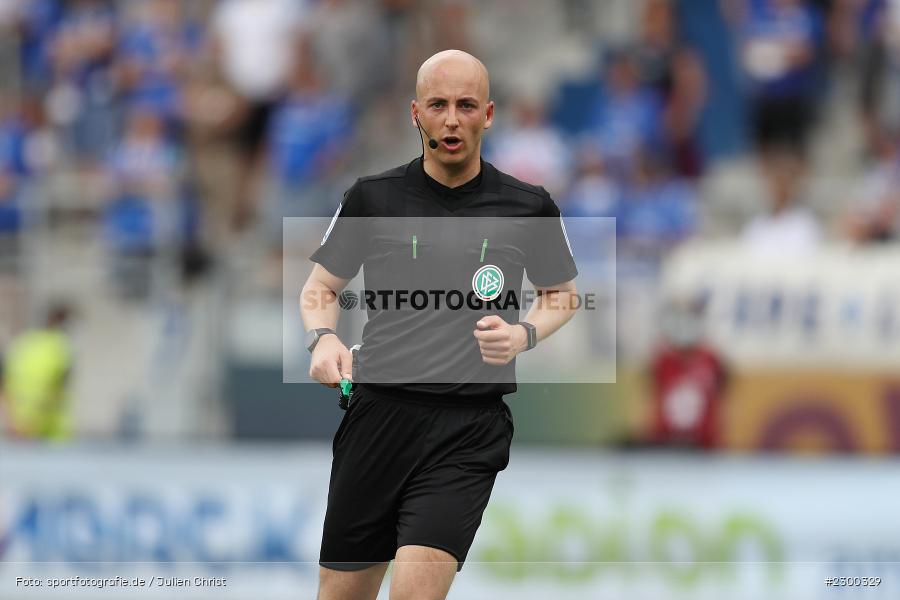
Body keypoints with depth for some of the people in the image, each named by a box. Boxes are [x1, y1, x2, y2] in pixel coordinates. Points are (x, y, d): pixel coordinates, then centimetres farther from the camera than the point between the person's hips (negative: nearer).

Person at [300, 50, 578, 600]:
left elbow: (561, 294, 17)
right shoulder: (373, 198, 4)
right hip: (379, 414, 2)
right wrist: (322, 338, -7)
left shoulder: (529, 208, 3)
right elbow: (320, 288, 15)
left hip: (471, 426, -2)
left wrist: (523, 334, -4)